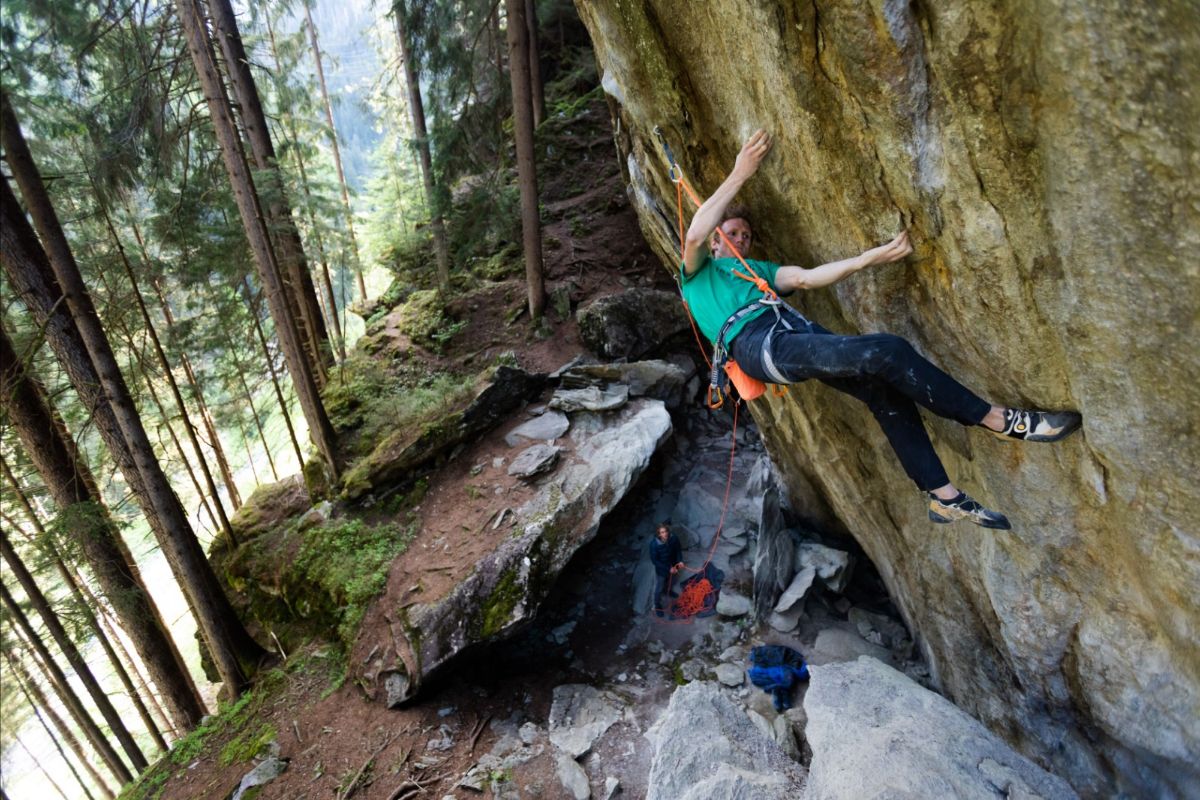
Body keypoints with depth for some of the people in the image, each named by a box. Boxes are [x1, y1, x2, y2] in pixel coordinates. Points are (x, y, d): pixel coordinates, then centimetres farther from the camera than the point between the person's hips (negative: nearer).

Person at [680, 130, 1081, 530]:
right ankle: (1002, 420, -8)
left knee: (884, 389, -11)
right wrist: (740, 173, -4)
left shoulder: (758, 270, 35)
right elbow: (695, 234, -4)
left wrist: (869, 257, 4)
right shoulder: (699, 271, 20)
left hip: (798, 334, 7)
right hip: (758, 345, -7)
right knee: (888, 351, -21)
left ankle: (944, 497, -3)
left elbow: (806, 277, 18)